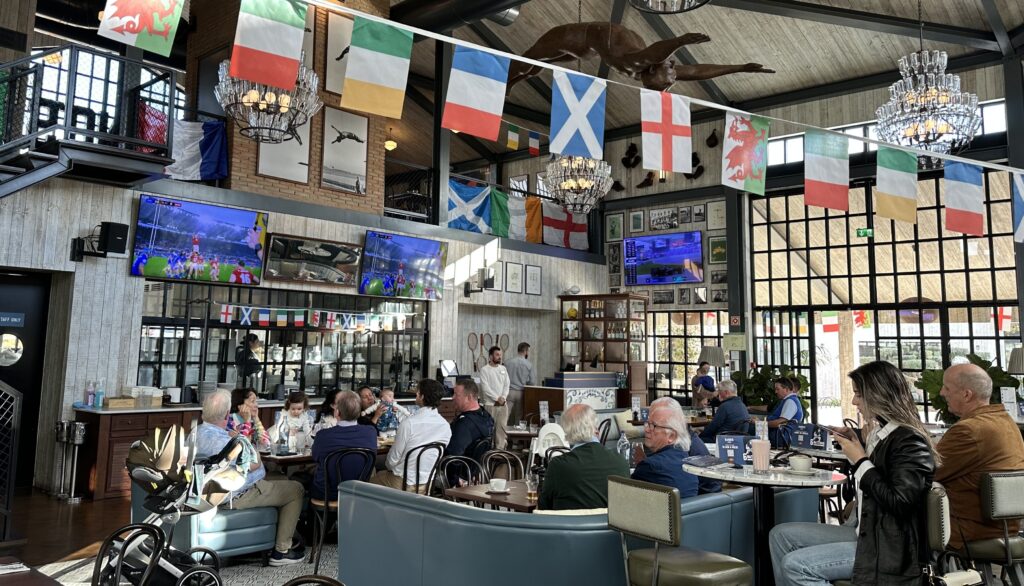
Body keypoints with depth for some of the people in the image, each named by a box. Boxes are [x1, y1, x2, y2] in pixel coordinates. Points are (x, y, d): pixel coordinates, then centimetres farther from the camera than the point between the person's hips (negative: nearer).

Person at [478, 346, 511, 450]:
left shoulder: (503, 369, 12)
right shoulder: (484, 370, -5)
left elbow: (506, 385, 9)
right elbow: (485, 388, -12)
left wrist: (503, 397, -7)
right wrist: (497, 398, -15)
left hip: (503, 404, 5)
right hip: (490, 404, -5)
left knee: (503, 427, 4)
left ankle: (501, 449, 9)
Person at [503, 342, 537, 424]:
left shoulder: (507, 362, -2)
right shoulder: (530, 365, -4)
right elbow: (533, 382, -2)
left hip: (509, 392, 0)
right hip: (521, 393, 0)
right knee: (519, 417, 11)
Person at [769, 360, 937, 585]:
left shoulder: (910, 441, -18)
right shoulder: (880, 432, 7)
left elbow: (898, 502, -27)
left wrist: (860, 459, -18)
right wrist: (855, 445, 10)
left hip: (890, 547, -9)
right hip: (866, 532, 9)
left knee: (794, 565, -18)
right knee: (781, 535, 7)